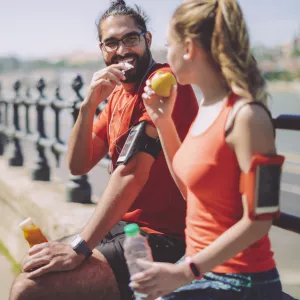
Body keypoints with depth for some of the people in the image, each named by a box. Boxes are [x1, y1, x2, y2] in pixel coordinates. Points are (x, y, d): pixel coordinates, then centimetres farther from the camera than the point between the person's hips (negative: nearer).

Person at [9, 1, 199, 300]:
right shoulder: (118, 93, 13)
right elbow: (78, 165, 8)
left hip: (161, 240, -9)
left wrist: (79, 249, -25)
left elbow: (131, 172, -23)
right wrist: (89, 104, -8)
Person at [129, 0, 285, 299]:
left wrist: (184, 272, -19)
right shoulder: (206, 108, 4)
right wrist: (162, 121, 7)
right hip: (200, 266, 8)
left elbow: (257, 220, -20)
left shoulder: (245, 115, -20)